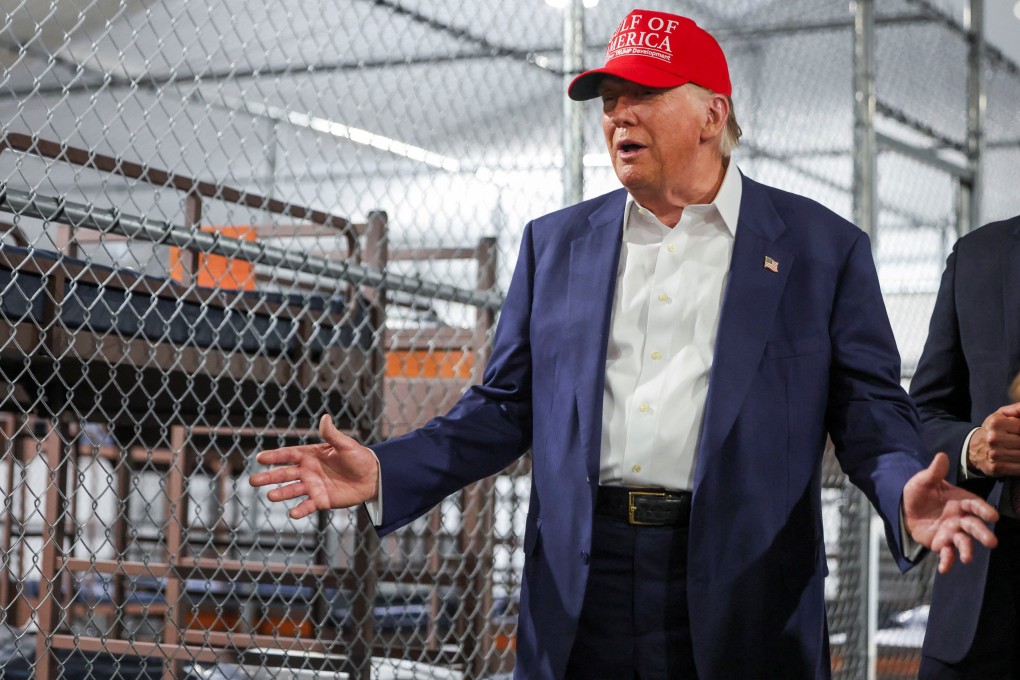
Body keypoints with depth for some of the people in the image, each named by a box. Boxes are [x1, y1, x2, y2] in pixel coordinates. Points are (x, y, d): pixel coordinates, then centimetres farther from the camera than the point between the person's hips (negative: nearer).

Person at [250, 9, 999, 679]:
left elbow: (870, 411, 2)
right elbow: (506, 407, 13)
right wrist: (386, 472, 0)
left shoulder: (823, 247, 4)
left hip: (739, 594, -2)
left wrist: (905, 493, -19)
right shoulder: (555, 242, 12)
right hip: (578, 595, 2)